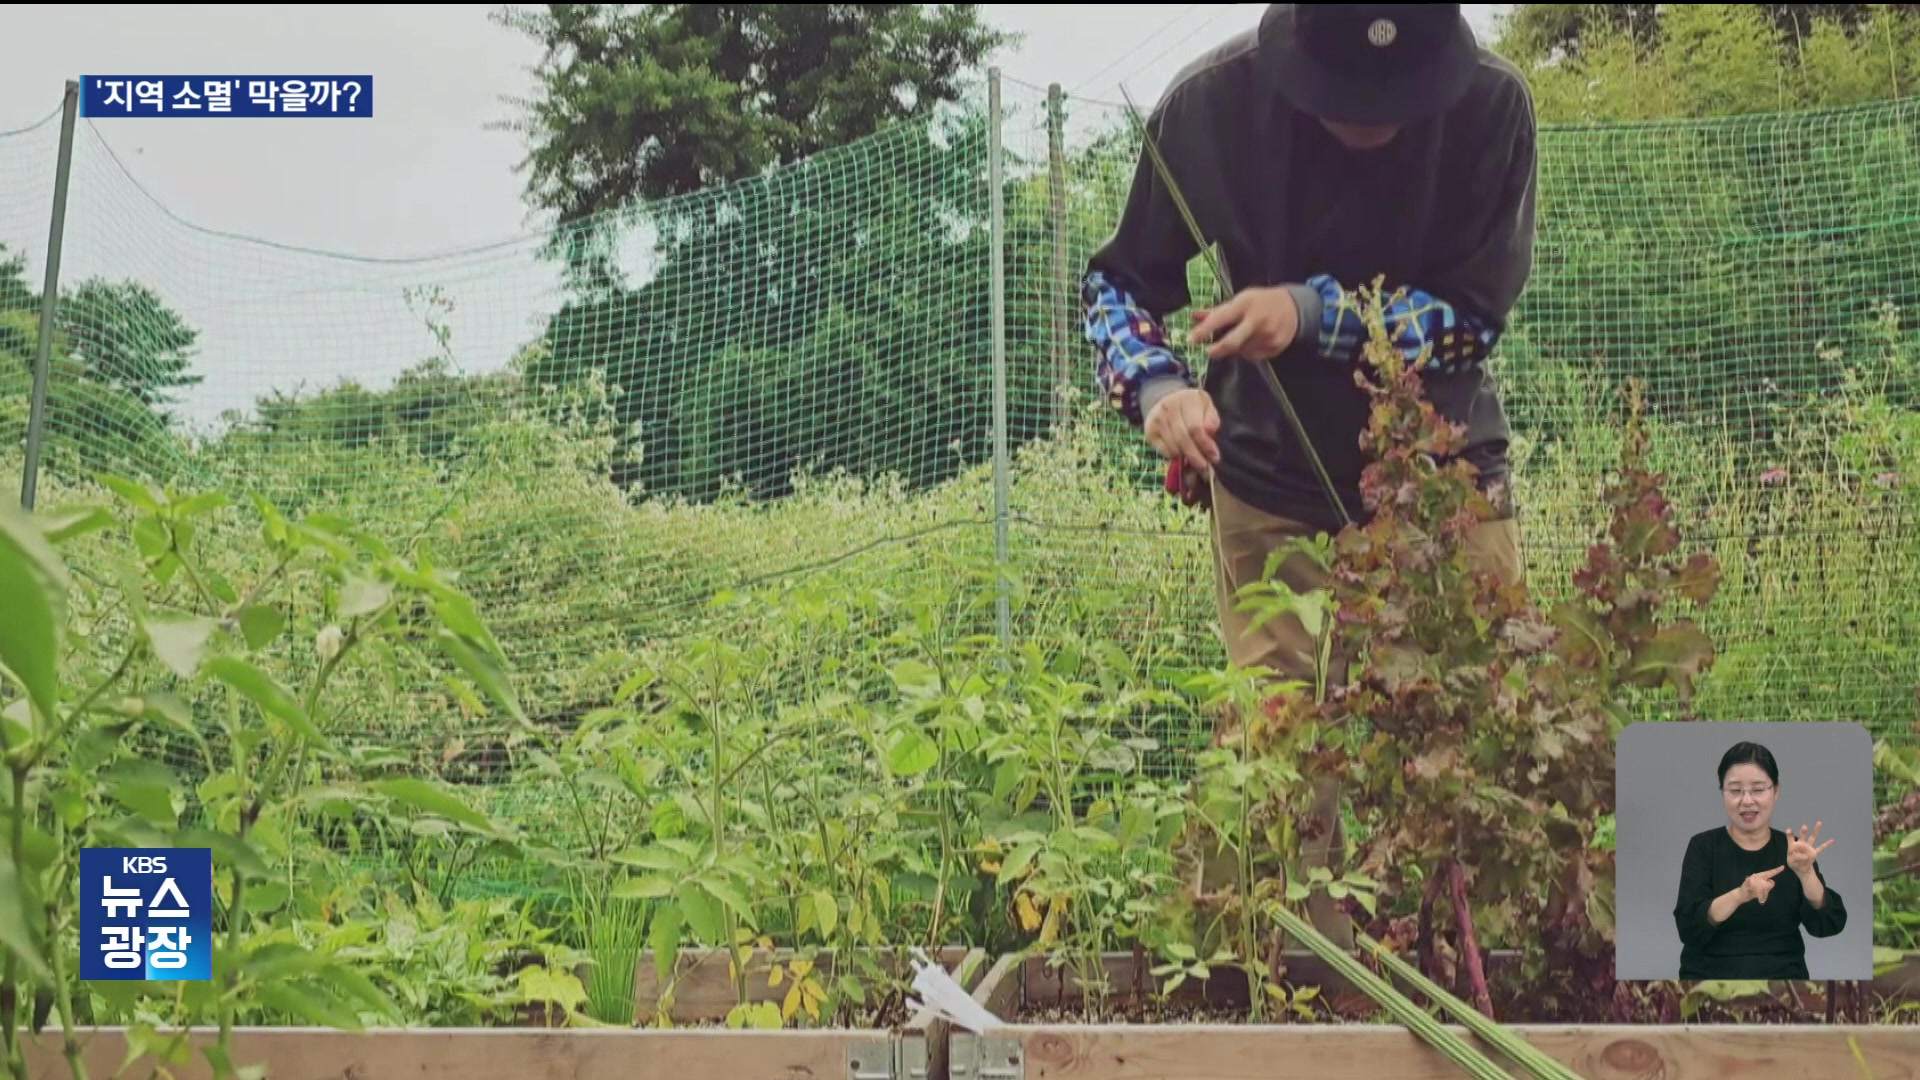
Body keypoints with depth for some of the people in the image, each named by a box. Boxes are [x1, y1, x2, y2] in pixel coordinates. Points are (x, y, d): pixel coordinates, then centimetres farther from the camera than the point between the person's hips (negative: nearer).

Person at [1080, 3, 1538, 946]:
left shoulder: (1490, 103, -16)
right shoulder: (1211, 104, -15)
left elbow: (1473, 316, -14)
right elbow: (1120, 280, -3)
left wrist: (1315, 311, -28)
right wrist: (1155, 386, -23)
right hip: (1274, 489, 0)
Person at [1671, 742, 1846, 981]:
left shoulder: (1791, 849, 7)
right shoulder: (1703, 846, 1)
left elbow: (1828, 926, -3)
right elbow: (1689, 930, -10)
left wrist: (1805, 872, -19)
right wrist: (1739, 895, -25)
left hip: (1782, 974, 2)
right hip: (1710, 973, -2)